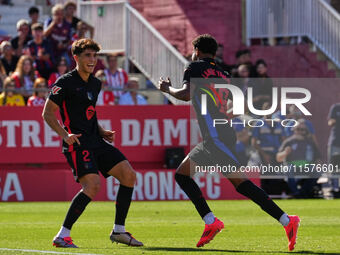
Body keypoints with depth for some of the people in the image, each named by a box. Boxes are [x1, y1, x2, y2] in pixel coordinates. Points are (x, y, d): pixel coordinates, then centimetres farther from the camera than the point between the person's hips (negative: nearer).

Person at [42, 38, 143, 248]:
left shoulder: (96, 84, 18)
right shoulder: (66, 82, -5)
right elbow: (48, 113, -5)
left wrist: (102, 132, 15)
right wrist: (65, 135, -17)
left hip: (96, 142, 8)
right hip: (77, 143, -8)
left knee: (129, 175, -1)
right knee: (93, 184, -24)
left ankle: (119, 230, 8)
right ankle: (63, 236, -18)